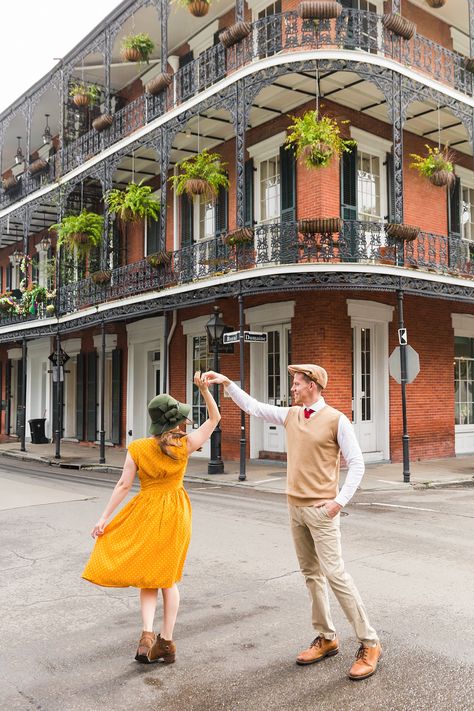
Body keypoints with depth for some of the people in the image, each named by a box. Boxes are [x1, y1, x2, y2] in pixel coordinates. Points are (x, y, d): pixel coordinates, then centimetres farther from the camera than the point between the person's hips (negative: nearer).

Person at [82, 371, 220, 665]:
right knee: (167, 578, 15)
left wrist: (104, 518, -2)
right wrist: (204, 389, -7)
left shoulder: (137, 448, -11)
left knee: (146, 577, 16)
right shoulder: (184, 445, -12)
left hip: (146, 513, 0)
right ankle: (166, 642, 19)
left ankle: (148, 634, 1)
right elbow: (215, 419, -1)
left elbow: (124, 485, -9)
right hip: (175, 513, 1)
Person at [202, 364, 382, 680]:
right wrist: (227, 383, 7)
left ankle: (369, 644, 4)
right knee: (311, 574, 11)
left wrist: (340, 501, -16)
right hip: (296, 507, 7)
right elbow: (252, 406, 14)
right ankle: (327, 638, 23)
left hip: (321, 509, -7)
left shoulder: (337, 420, -10)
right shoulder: (291, 415, 8)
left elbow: (357, 464, -9)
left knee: (335, 574, -9)